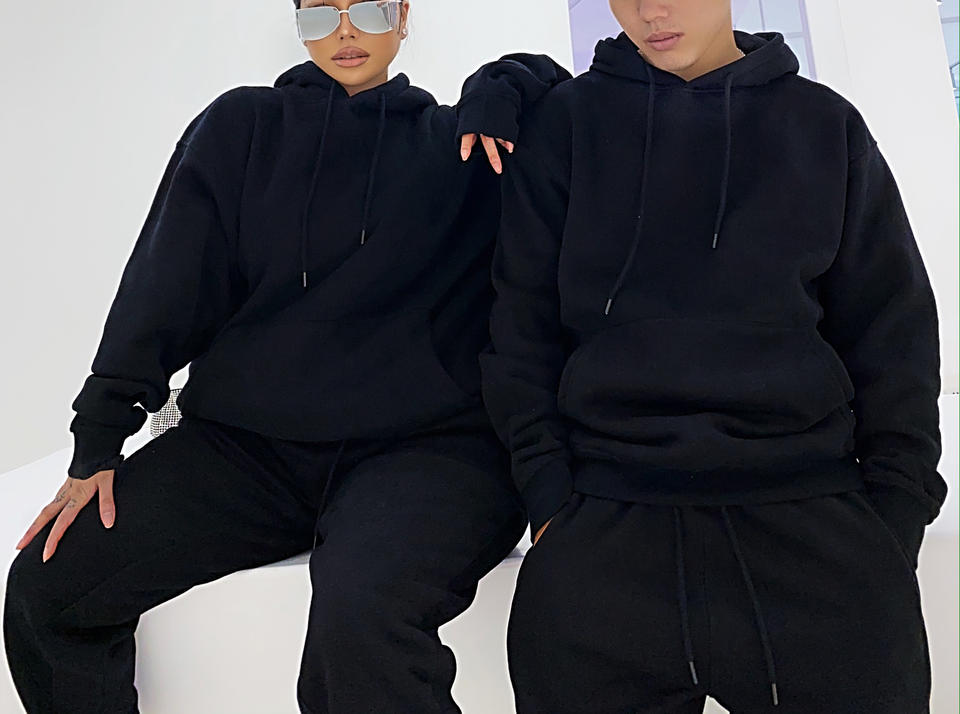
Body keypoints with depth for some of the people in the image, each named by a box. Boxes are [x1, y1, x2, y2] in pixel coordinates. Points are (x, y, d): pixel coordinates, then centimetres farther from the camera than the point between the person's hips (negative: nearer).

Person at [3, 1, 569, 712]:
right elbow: (165, 285, 8)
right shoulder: (241, 127, 13)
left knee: (362, 618, -35)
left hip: (423, 444, -3)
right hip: (242, 440, 3)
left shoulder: (462, 143, 11)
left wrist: (497, 89, -1)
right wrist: (98, 443, 0)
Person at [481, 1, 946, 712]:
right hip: (605, 508, 0)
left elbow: (892, 332, 14)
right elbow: (523, 323, 9)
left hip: (805, 502, 1)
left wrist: (895, 508, 3)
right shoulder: (569, 121, 11)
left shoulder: (824, 123, 13)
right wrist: (549, 496, -2)